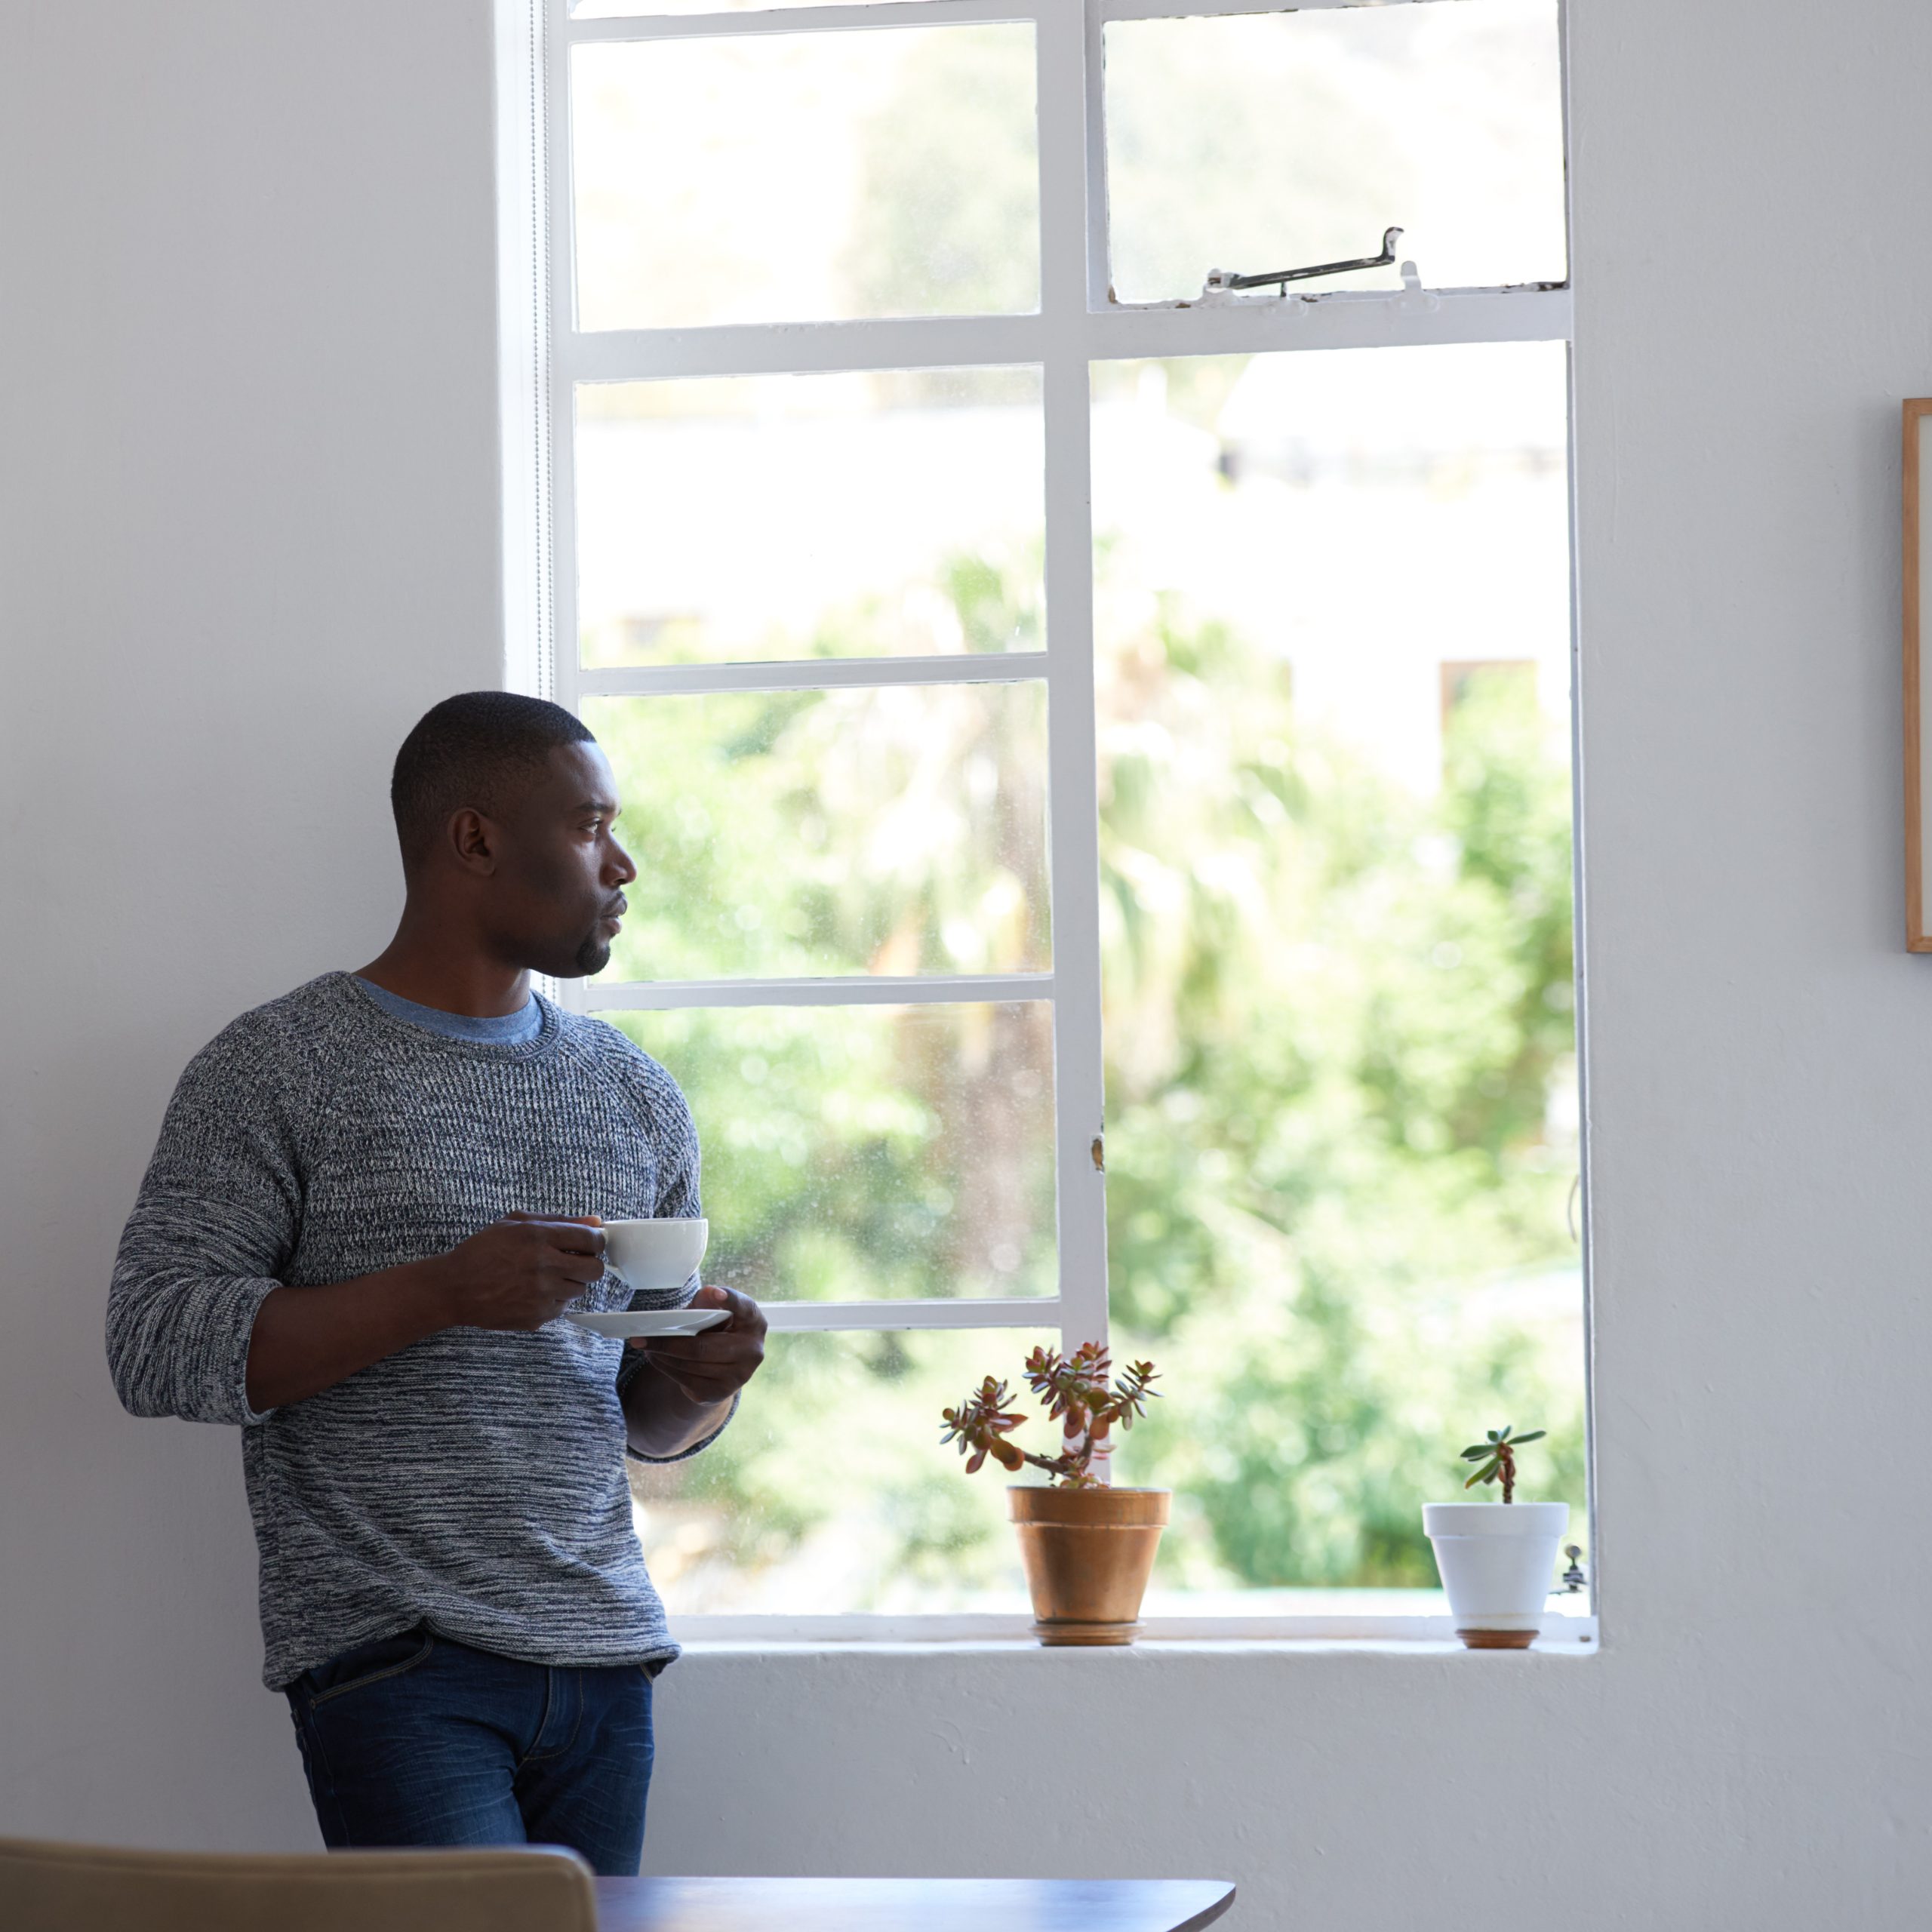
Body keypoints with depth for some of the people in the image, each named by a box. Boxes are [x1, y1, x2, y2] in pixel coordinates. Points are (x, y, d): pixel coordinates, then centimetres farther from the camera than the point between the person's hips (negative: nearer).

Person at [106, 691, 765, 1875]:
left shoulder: (639, 1098, 17)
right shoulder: (277, 1070, -1)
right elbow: (158, 1345, -9)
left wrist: (700, 1385, -1)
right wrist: (443, 1292, -18)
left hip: (606, 1660, 6)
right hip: (396, 1663, -6)